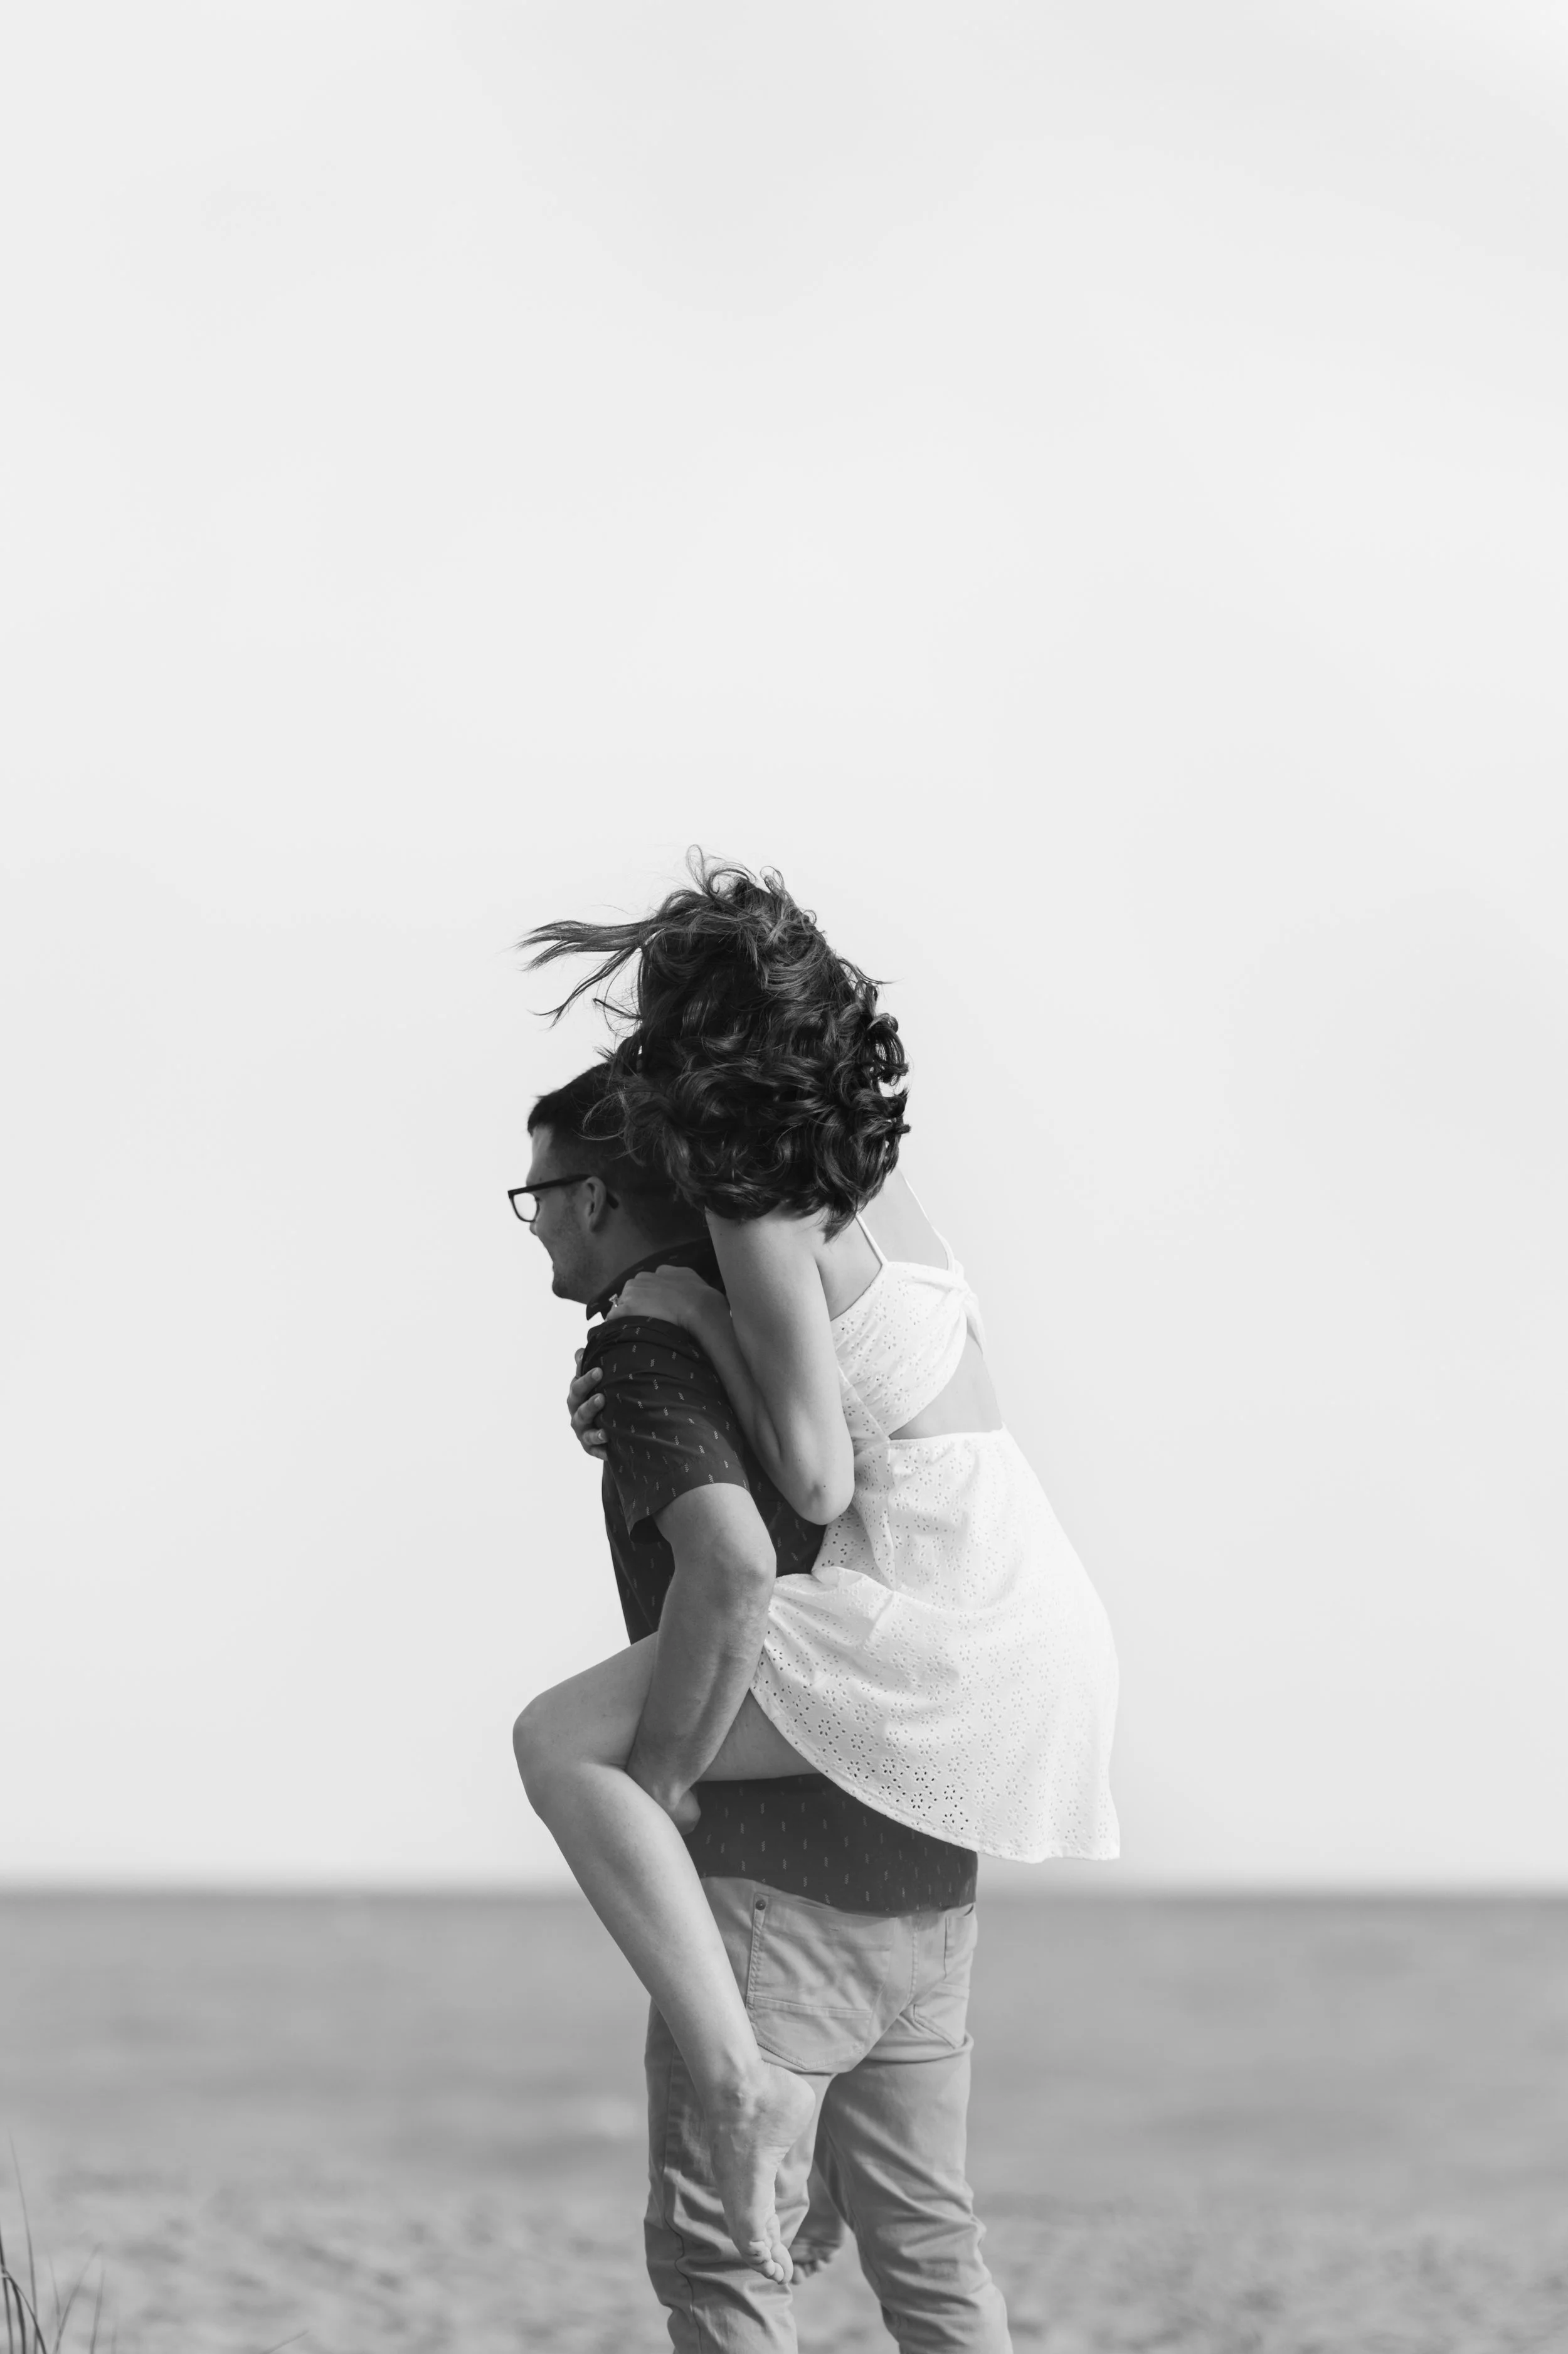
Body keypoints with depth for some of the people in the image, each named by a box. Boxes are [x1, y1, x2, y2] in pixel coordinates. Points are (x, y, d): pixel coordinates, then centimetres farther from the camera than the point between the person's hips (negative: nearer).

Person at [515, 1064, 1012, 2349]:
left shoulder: (646, 1350, -13)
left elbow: (732, 1568, -29)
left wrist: (648, 1788, -20)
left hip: (773, 1866, -8)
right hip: (926, 1863, 9)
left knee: (718, 2248, -2)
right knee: (919, 2231, 15)